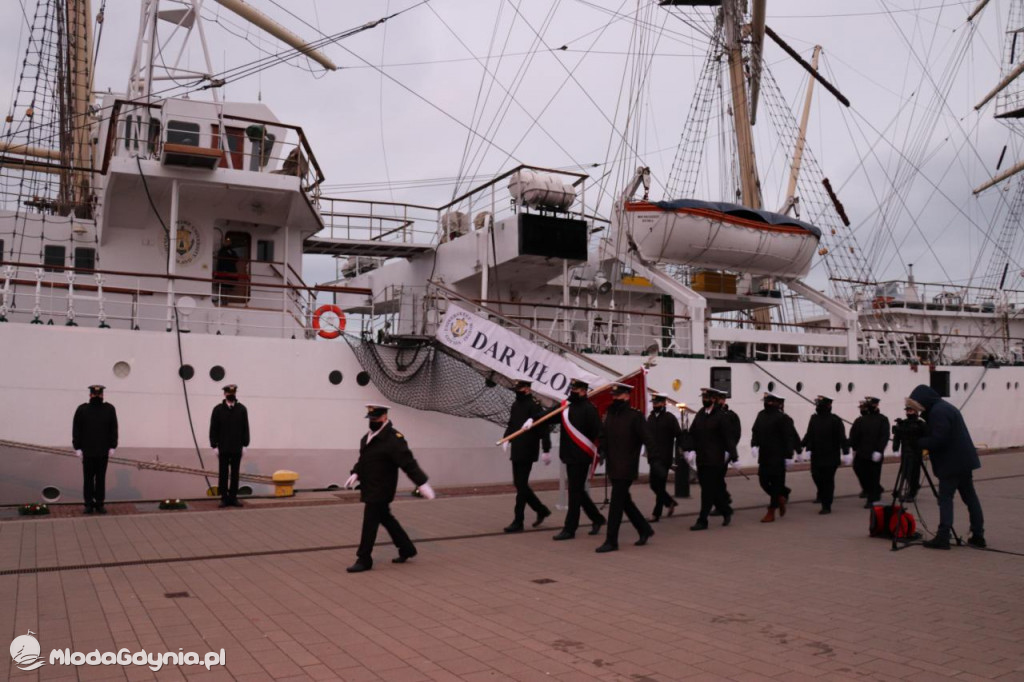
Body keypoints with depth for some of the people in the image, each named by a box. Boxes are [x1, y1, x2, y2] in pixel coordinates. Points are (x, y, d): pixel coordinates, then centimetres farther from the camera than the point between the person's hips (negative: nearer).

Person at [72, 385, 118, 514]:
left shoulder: (109, 409, 2)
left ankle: (99, 503, 13)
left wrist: (112, 447, -1)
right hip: (87, 451, -1)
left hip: (103, 451, 1)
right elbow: (76, 430, 0)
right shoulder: (82, 409, 0)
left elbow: (113, 429, 4)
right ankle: (89, 504, 14)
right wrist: (77, 448, -5)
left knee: (101, 478, 6)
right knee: (88, 478, 6)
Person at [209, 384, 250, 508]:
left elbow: (245, 428, 4)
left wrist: (245, 445, -1)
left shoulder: (242, 409, 2)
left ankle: (233, 497, 11)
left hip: (237, 448, 1)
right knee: (223, 474, 4)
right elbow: (213, 429, 1)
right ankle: (224, 498, 10)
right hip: (223, 448, -1)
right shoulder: (218, 409, 0)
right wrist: (214, 445, -4)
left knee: (235, 474, 5)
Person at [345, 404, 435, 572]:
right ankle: (407, 549, 32)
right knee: (385, 518, 18)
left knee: (370, 523, -3)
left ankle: (364, 560, 9)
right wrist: (356, 473, 11)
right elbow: (363, 459, 23)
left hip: (381, 489, -9)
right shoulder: (367, 437, 10)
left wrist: (422, 483, -26)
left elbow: (408, 463, -23)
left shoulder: (393, 439, -19)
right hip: (370, 488, 9)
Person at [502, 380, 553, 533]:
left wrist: (546, 450, -17)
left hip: (527, 453, -8)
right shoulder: (515, 405, 13)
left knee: (521, 486, -4)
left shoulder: (534, 405, -13)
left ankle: (518, 522, 4)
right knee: (519, 484, 14)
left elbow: (544, 428, -16)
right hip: (516, 452, 9)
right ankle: (541, 510, 30)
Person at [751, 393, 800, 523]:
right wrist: (754, 445, -7)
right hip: (764, 456, 7)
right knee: (763, 480, 8)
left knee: (775, 484, 0)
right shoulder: (761, 415, 9)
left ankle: (771, 512, 6)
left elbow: (789, 438, -13)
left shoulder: (783, 418, -12)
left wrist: (789, 456, -15)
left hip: (778, 458, -7)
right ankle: (783, 495, 34)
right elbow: (755, 431, 10)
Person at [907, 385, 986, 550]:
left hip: (951, 463, -10)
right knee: (969, 496, 12)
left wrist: (918, 442, -11)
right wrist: (922, 442, 8)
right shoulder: (944, 407, 16)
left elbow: (938, 439, -22)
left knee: (945, 498, -7)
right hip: (963, 460, 10)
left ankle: (943, 537, -8)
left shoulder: (938, 412, -16)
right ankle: (978, 536, 17)